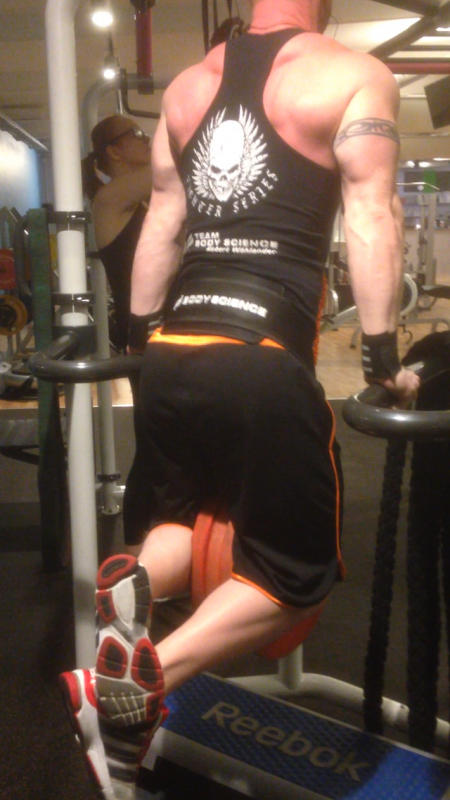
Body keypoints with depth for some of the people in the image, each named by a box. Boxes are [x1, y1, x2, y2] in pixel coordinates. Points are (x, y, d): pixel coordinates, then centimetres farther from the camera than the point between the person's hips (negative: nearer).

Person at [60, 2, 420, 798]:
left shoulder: (186, 86, 21)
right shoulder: (353, 76, 7)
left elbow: (162, 222, 19)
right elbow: (370, 218, -3)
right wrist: (384, 358, -2)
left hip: (171, 355, 6)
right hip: (262, 361, -5)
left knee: (180, 517, 26)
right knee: (297, 571, 9)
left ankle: (131, 581, -7)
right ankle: (144, 678, -11)